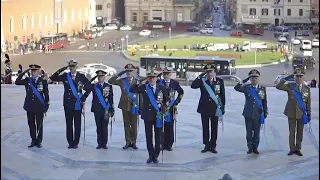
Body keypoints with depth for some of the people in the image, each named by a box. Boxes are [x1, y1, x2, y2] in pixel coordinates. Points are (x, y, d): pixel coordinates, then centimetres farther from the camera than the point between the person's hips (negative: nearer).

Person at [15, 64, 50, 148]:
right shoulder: (27, 80, 6)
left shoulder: (43, 81, -2)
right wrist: (24, 72, -10)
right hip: (30, 107, 3)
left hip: (39, 107, -3)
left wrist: (46, 107, -3)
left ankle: (39, 141, 14)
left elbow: (46, 94, 0)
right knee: (31, 125, 7)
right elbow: (17, 82, -6)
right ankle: (33, 141, 17)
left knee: (39, 125, 4)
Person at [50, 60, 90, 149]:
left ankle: (75, 143, 9)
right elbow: (53, 78, -3)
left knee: (77, 124, 2)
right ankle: (70, 142, 12)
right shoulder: (65, 76, 6)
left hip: (77, 103, -1)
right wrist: (61, 70, -10)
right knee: (69, 124, 5)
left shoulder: (81, 76, 2)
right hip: (68, 103, 1)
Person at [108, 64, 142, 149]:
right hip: (125, 106, 2)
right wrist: (119, 74, -10)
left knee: (134, 125, 2)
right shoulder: (122, 81, 6)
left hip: (134, 106, -1)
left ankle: (133, 142, 12)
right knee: (126, 125, 6)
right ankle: (128, 142, 13)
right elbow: (110, 81, -1)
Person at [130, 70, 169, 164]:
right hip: (148, 115, 0)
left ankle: (156, 156, 14)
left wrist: (165, 105, -4)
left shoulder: (161, 88, 3)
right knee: (149, 136, 5)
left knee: (158, 137, 4)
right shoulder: (144, 87, 2)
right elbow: (131, 90, -6)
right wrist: (141, 83, -13)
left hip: (159, 115, 0)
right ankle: (151, 155, 16)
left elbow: (166, 99, 14)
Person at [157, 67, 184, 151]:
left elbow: (181, 92, 15)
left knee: (170, 127, 2)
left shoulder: (175, 83, 3)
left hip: (171, 108, 1)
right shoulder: (159, 82, -2)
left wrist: (177, 101, 8)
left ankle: (169, 145, 12)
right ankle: (162, 144, 9)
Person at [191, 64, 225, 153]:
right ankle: (206, 145, 15)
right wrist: (201, 76, -20)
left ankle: (213, 145, 13)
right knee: (205, 127, 6)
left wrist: (222, 107, 1)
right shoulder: (202, 81, 0)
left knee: (214, 128, 4)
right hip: (204, 108, 1)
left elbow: (223, 95, 4)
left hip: (215, 108, -1)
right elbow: (193, 86, -17)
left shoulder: (220, 81, 1)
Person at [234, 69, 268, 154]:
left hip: (258, 114, 0)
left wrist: (265, 112, 8)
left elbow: (264, 102, 8)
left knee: (256, 132, 5)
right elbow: (236, 88, -14)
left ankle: (255, 148, 15)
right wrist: (244, 81, -18)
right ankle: (250, 147, 14)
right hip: (248, 113, 0)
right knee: (249, 132, 4)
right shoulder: (246, 87, 2)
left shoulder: (262, 88, 5)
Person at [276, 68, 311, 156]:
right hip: (291, 113, -1)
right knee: (292, 132, 4)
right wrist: (287, 78, -16)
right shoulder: (290, 86, -2)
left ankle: (298, 149, 16)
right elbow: (278, 86, -15)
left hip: (301, 113, 1)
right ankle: (292, 149, 13)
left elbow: (308, 102, 6)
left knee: (300, 132, 7)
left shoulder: (307, 89, 3)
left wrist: (309, 114, 4)